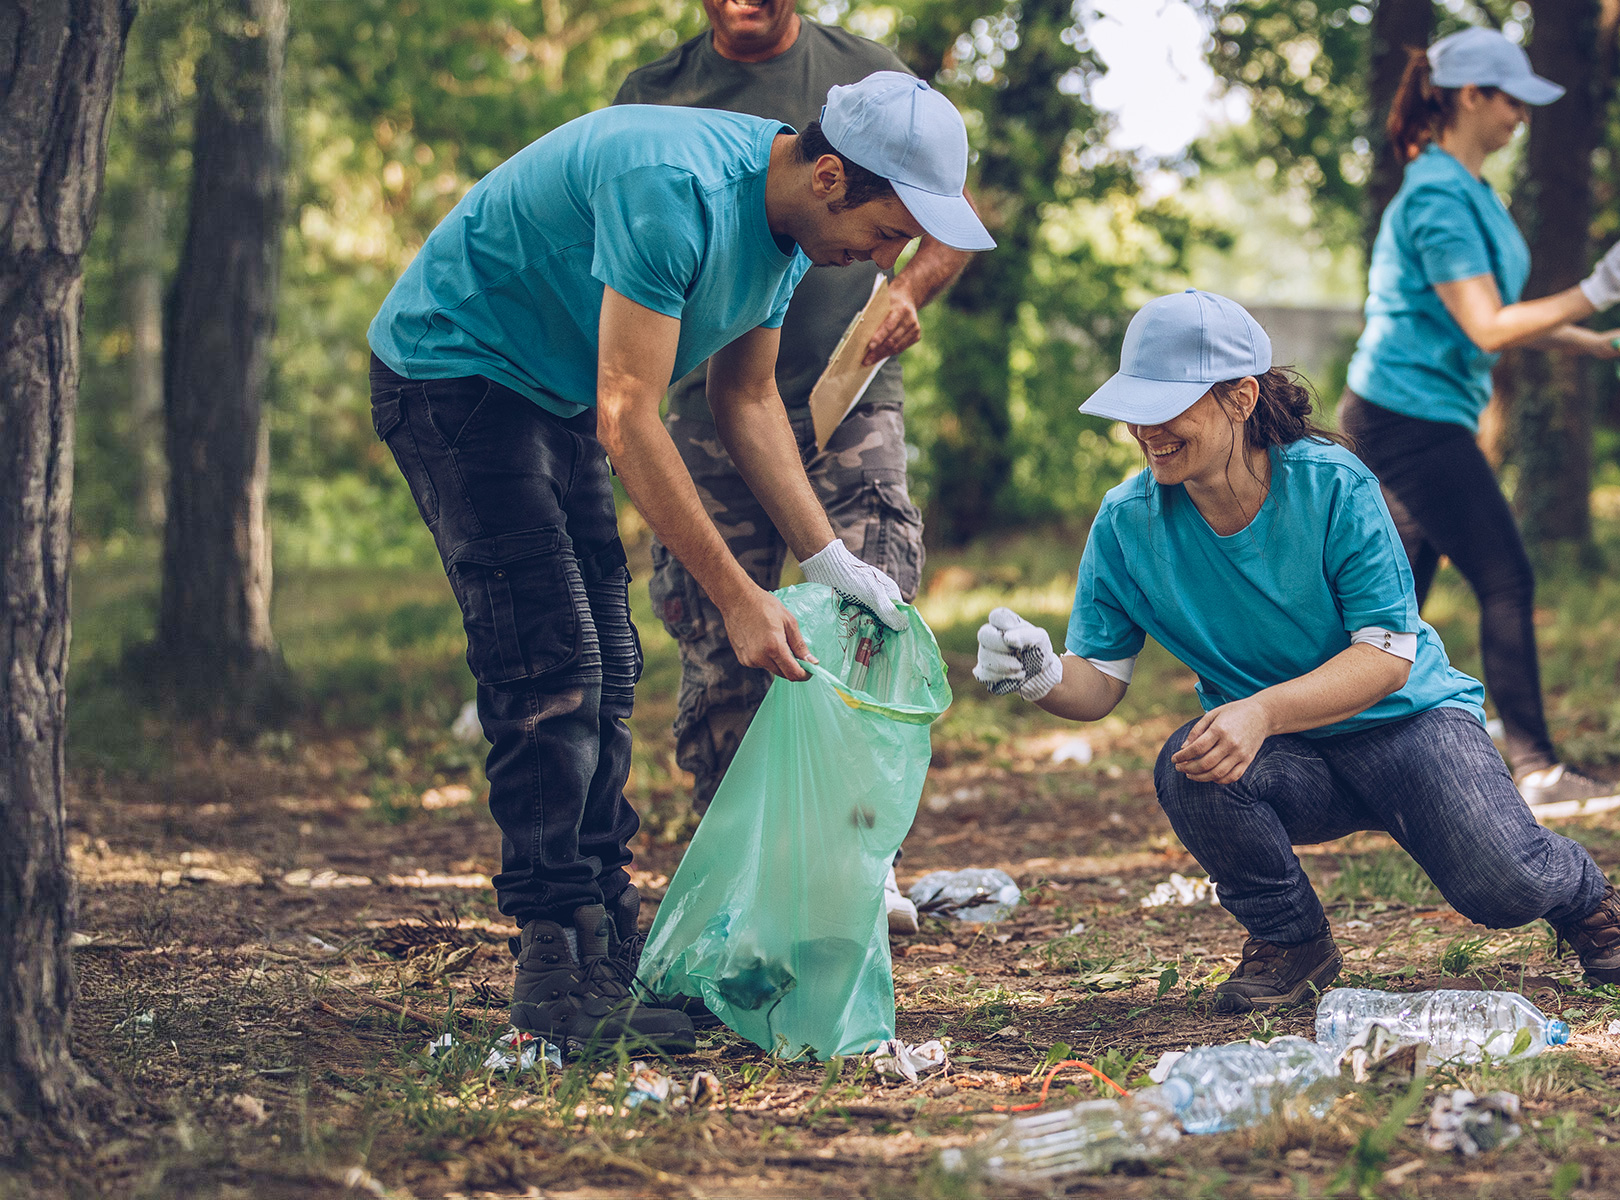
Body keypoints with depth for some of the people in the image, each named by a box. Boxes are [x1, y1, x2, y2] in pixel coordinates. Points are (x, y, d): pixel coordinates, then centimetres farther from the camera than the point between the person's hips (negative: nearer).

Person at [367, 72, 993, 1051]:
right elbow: (628, 420, -31)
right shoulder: (675, 189, -32)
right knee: (550, 671, -15)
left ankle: (611, 949, 11)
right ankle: (560, 976, -11)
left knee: (603, 678, 6)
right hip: (451, 371, -9)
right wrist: (737, 596, -29)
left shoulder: (789, 223, -2)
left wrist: (831, 560, 2)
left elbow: (747, 398, 10)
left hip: (555, 397, 9)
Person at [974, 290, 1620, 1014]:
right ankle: (1289, 941, -3)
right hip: (1286, 764, 2)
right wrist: (1043, 676, -31)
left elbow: (1388, 655, -22)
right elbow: (1098, 681, -7)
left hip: (1404, 720, -2)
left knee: (1502, 886, -26)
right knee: (1187, 770, -32)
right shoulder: (1127, 522, -9)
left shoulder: (1331, 486, -18)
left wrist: (1264, 711, -38)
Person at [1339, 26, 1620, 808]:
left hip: (1414, 423, 10)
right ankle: (1534, 770, -4)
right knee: (1506, 582, -8)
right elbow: (1488, 329, -23)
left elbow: (1498, 315, 20)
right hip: (1411, 416, -10)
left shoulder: (1467, 191, 14)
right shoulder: (1438, 200, -18)